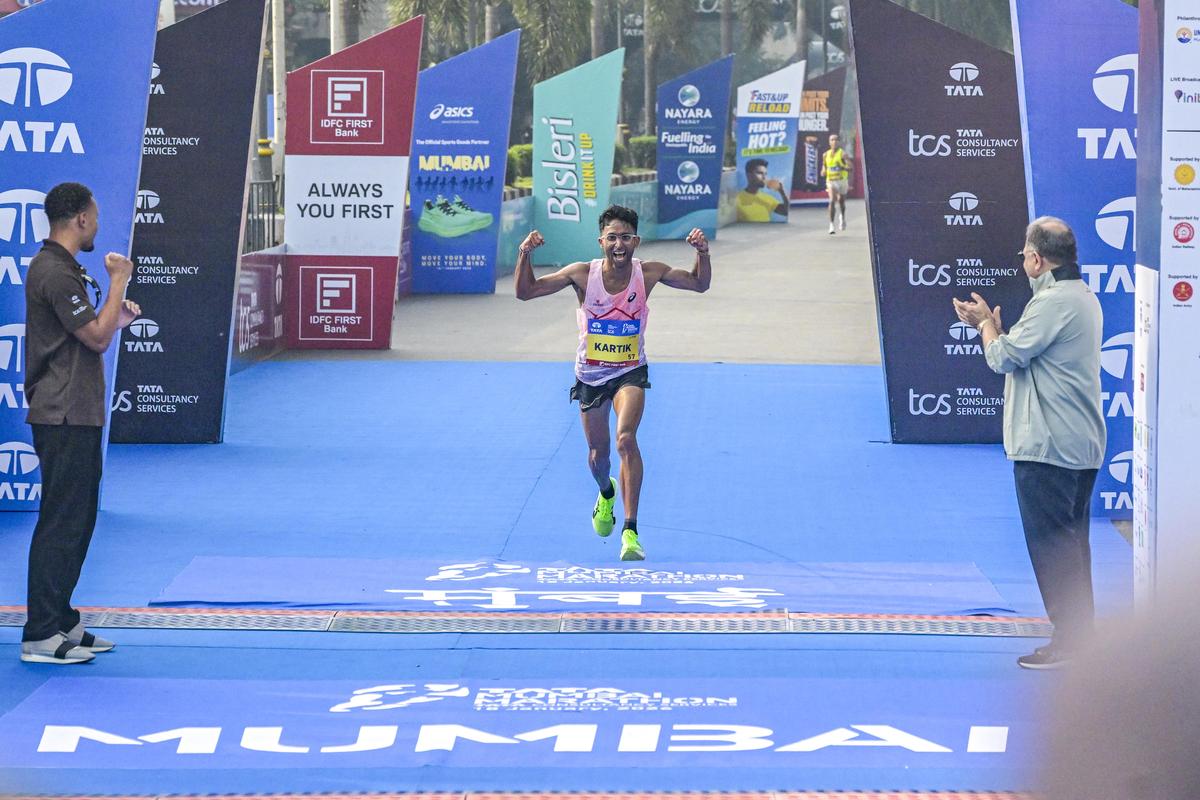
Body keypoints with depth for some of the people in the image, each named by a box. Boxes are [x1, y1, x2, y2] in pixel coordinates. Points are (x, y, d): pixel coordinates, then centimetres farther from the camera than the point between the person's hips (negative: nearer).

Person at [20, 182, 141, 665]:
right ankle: (40, 636, -7)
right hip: (64, 418, -11)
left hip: (77, 415, 11)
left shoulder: (60, 268, 17)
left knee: (77, 520, 15)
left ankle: (61, 622, 21)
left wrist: (116, 316, 10)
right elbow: (97, 337, -18)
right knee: (61, 522, -9)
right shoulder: (55, 273, -17)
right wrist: (118, 282, -10)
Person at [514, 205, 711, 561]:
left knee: (626, 439, -26)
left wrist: (702, 253, -18)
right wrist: (525, 254, -28)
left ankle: (630, 530, -24)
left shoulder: (648, 273, -12)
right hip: (590, 375, 1)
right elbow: (525, 291, -11)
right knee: (598, 455, 13)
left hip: (630, 373, -1)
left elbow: (699, 284, 2)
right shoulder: (583, 274, -16)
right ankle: (606, 493, 52)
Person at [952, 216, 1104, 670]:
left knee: (1052, 544, -5)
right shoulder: (1082, 297, 14)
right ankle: (1079, 633, 21)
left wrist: (986, 323, 3)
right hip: (1080, 445, 10)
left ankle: (1068, 642, -3)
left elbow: (1004, 357, -15)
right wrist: (989, 323, 16)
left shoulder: (1054, 302, -18)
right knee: (1070, 543, 16)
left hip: (1047, 446, -10)